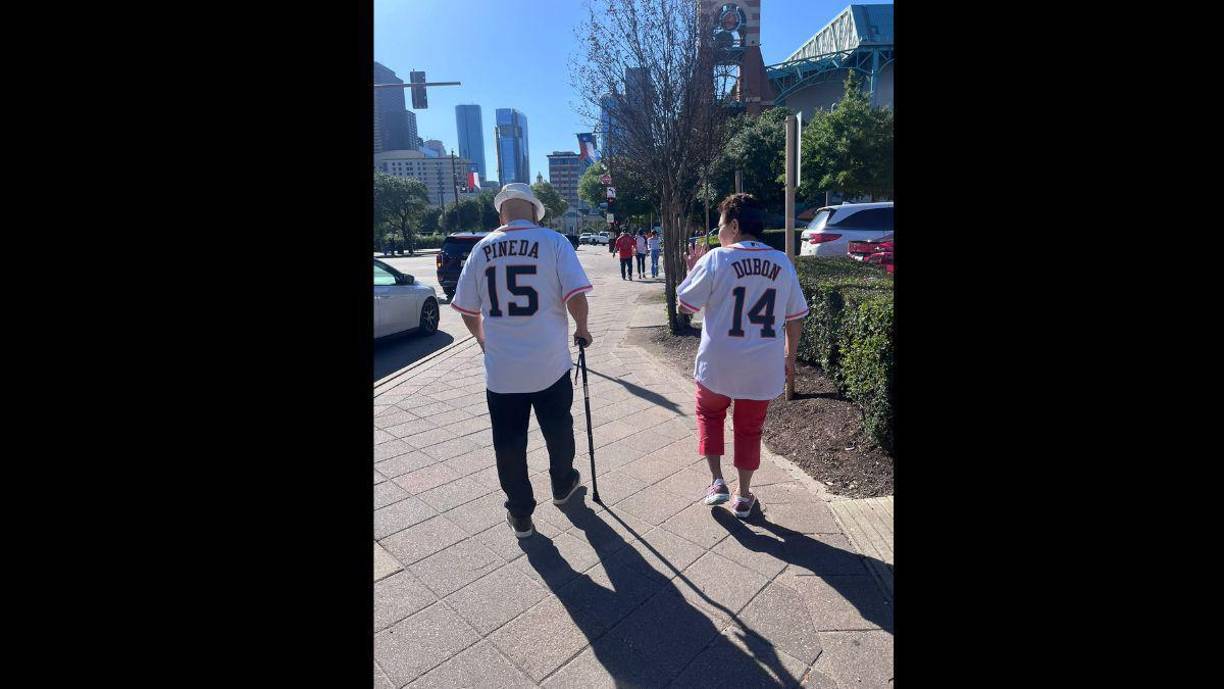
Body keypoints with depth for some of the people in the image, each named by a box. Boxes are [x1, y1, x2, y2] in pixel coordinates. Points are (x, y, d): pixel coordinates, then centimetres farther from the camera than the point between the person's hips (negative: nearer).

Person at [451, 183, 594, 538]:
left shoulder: (482, 248, 2)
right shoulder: (554, 241, -6)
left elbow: (468, 310, 7)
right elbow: (575, 295, -15)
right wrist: (582, 328, 5)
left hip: (500, 369, 1)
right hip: (549, 365, -1)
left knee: (508, 442, 13)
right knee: (558, 430, 22)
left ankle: (520, 514, 25)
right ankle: (562, 486, 43)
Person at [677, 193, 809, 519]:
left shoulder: (716, 259, -12)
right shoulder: (782, 263, 1)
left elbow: (685, 304, -4)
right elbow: (795, 317, 6)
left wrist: (692, 269, 10)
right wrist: (790, 356, 17)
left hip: (718, 364, -3)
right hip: (764, 368, 3)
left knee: (709, 413, 23)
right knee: (749, 429, 17)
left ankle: (717, 482, 17)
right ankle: (744, 497, 27)